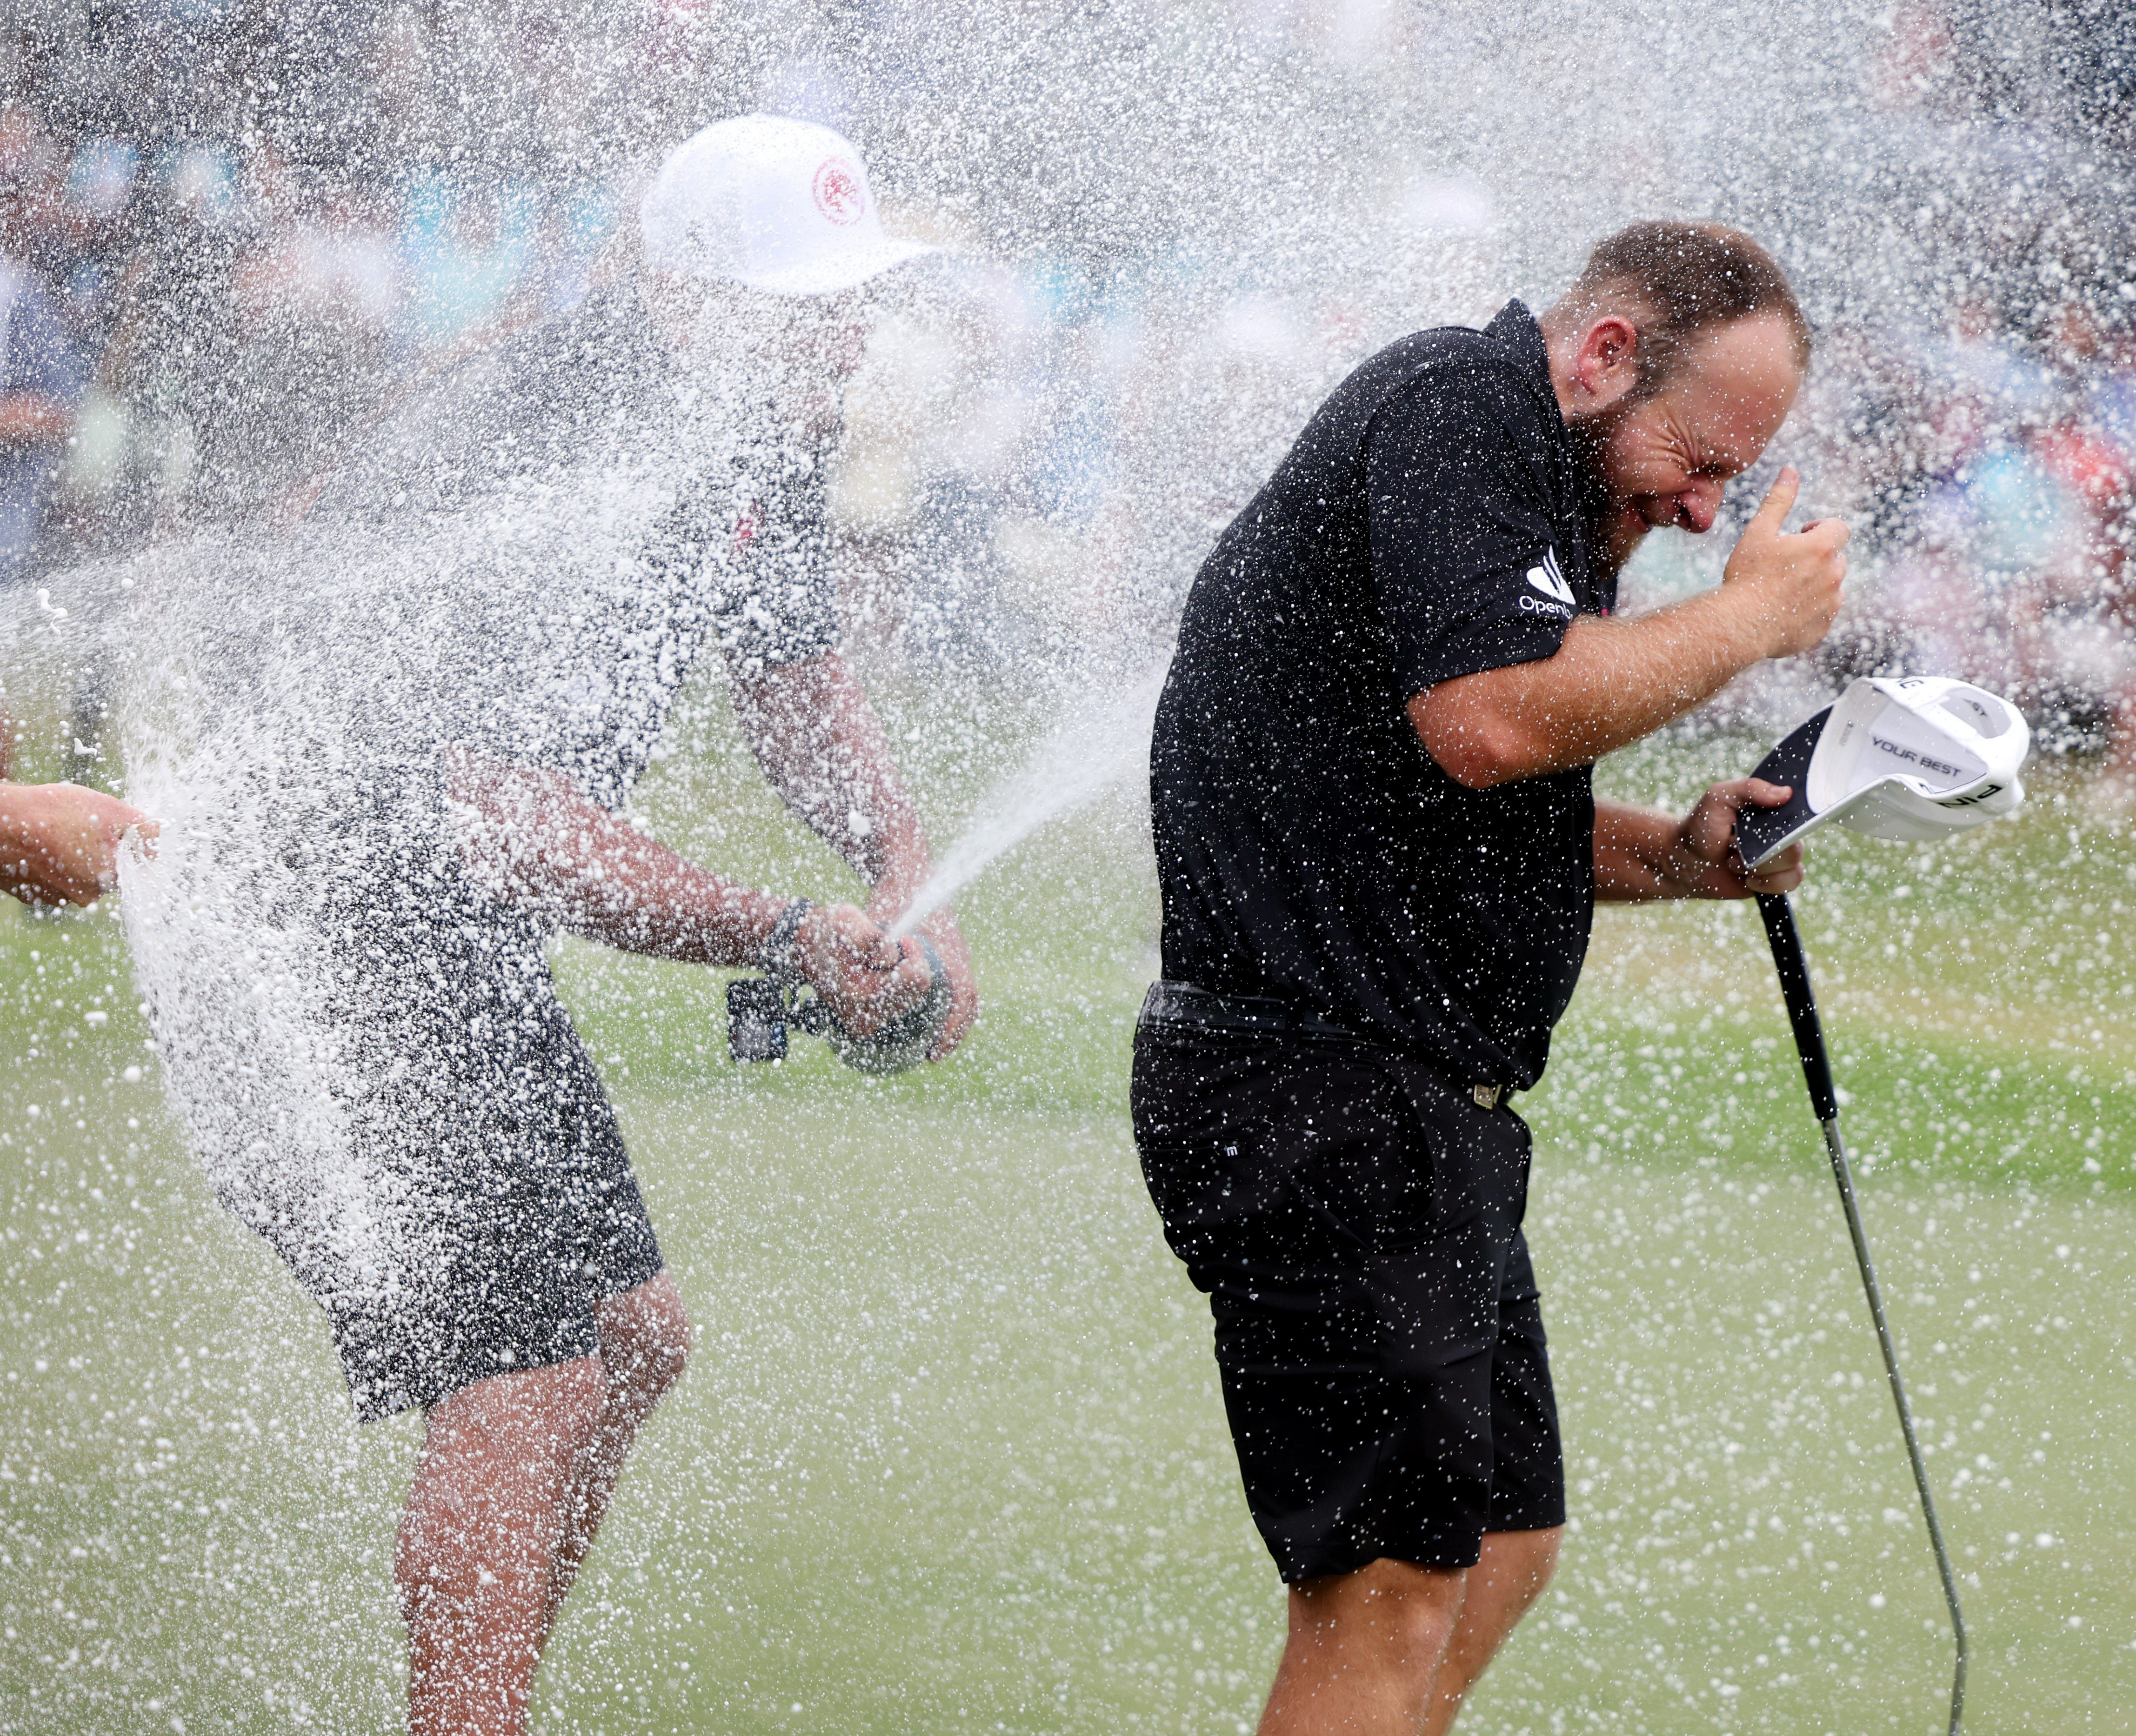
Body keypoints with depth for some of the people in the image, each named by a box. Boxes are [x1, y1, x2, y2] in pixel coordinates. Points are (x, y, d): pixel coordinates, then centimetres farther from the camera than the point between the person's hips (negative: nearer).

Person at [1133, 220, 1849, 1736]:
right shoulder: (1456, 406, -12)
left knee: (1502, 1549, 15)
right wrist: (1750, 617, -11)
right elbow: (1494, 719, -25)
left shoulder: (1513, 464, 21)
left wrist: (1668, 858, 10)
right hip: (1324, 1085, -11)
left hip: (1412, 1096, 11)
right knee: (1396, 1588, -12)